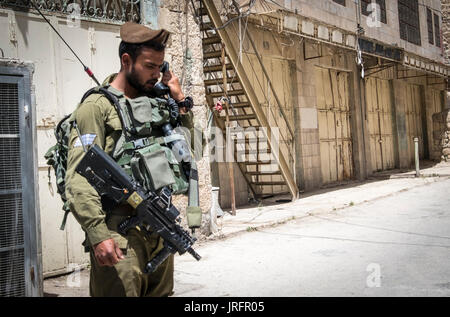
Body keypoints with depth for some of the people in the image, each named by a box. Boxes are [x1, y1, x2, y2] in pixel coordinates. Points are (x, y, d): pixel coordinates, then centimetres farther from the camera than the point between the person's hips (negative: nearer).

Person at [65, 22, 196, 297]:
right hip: (120, 230, -7)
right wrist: (97, 233, -22)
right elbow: (79, 178, -14)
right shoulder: (97, 107, -8)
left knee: (161, 292, 17)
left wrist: (179, 100, 8)